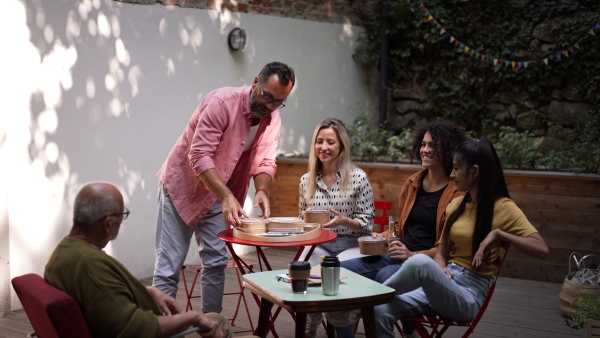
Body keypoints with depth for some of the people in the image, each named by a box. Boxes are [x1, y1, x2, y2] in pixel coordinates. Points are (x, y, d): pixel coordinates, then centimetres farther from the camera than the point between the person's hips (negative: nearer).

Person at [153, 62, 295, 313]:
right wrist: (227, 197, -39)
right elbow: (199, 156, -30)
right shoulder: (222, 102, -26)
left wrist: (262, 191, -25)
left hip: (219, 192, 6)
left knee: (216, 261, 6)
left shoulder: (272, 119, -5)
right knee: (169, 264, -5)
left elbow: (265, 162, -3)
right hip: (183, 185, -6)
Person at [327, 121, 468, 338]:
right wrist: (382, 237, 4)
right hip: (395, 256, 7)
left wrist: (414, 255, -21)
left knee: (384, 276, -36)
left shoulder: (458, 192, -8)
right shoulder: (413, 183, 13)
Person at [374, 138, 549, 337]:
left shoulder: (503, 208, -4)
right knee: (381, 309, -23)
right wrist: (440, 271, -7)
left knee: (421, 262, -36)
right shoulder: (456, 205, 14)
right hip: (443, 284, 6)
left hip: (469, 296, -6)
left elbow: (541, 249, -13)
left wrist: (498, 233, -20)